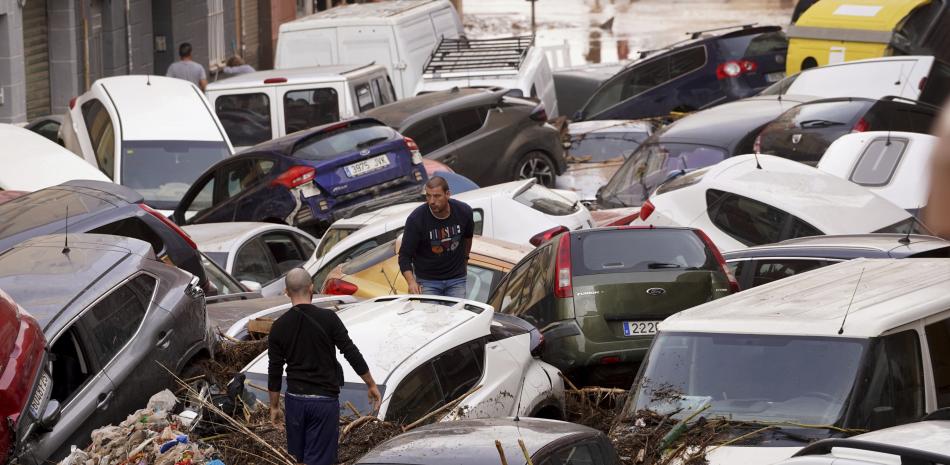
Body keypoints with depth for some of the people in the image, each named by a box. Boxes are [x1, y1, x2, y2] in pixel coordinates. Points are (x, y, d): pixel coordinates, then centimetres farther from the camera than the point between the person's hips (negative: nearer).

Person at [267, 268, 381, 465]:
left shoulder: (279, 327, -2)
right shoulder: (328, 318, -10)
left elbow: (274, 371, 2)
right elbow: (352, 354, -7)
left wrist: (274, 406, 13)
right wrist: (372, 385, 4)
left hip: (295, 400, 3)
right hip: (324, 401, -3)